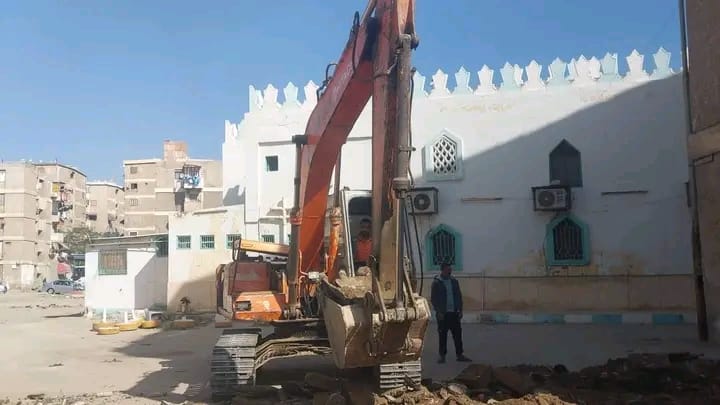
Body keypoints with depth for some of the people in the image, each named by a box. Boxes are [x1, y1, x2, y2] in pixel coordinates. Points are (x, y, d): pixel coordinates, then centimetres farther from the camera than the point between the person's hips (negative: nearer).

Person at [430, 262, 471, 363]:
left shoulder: (454, 281, 9)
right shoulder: (436, 283, -5)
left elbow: (459, 296, 12)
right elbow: (433, 299, -6)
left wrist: (460, 310, 5)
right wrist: (438, 312, -13)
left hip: (454, 313, 4)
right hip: (443, 314, -4)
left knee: (457, 334, 5)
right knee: (443, 335, 2)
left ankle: (459, 355, 13)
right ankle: (442, 356, 11)